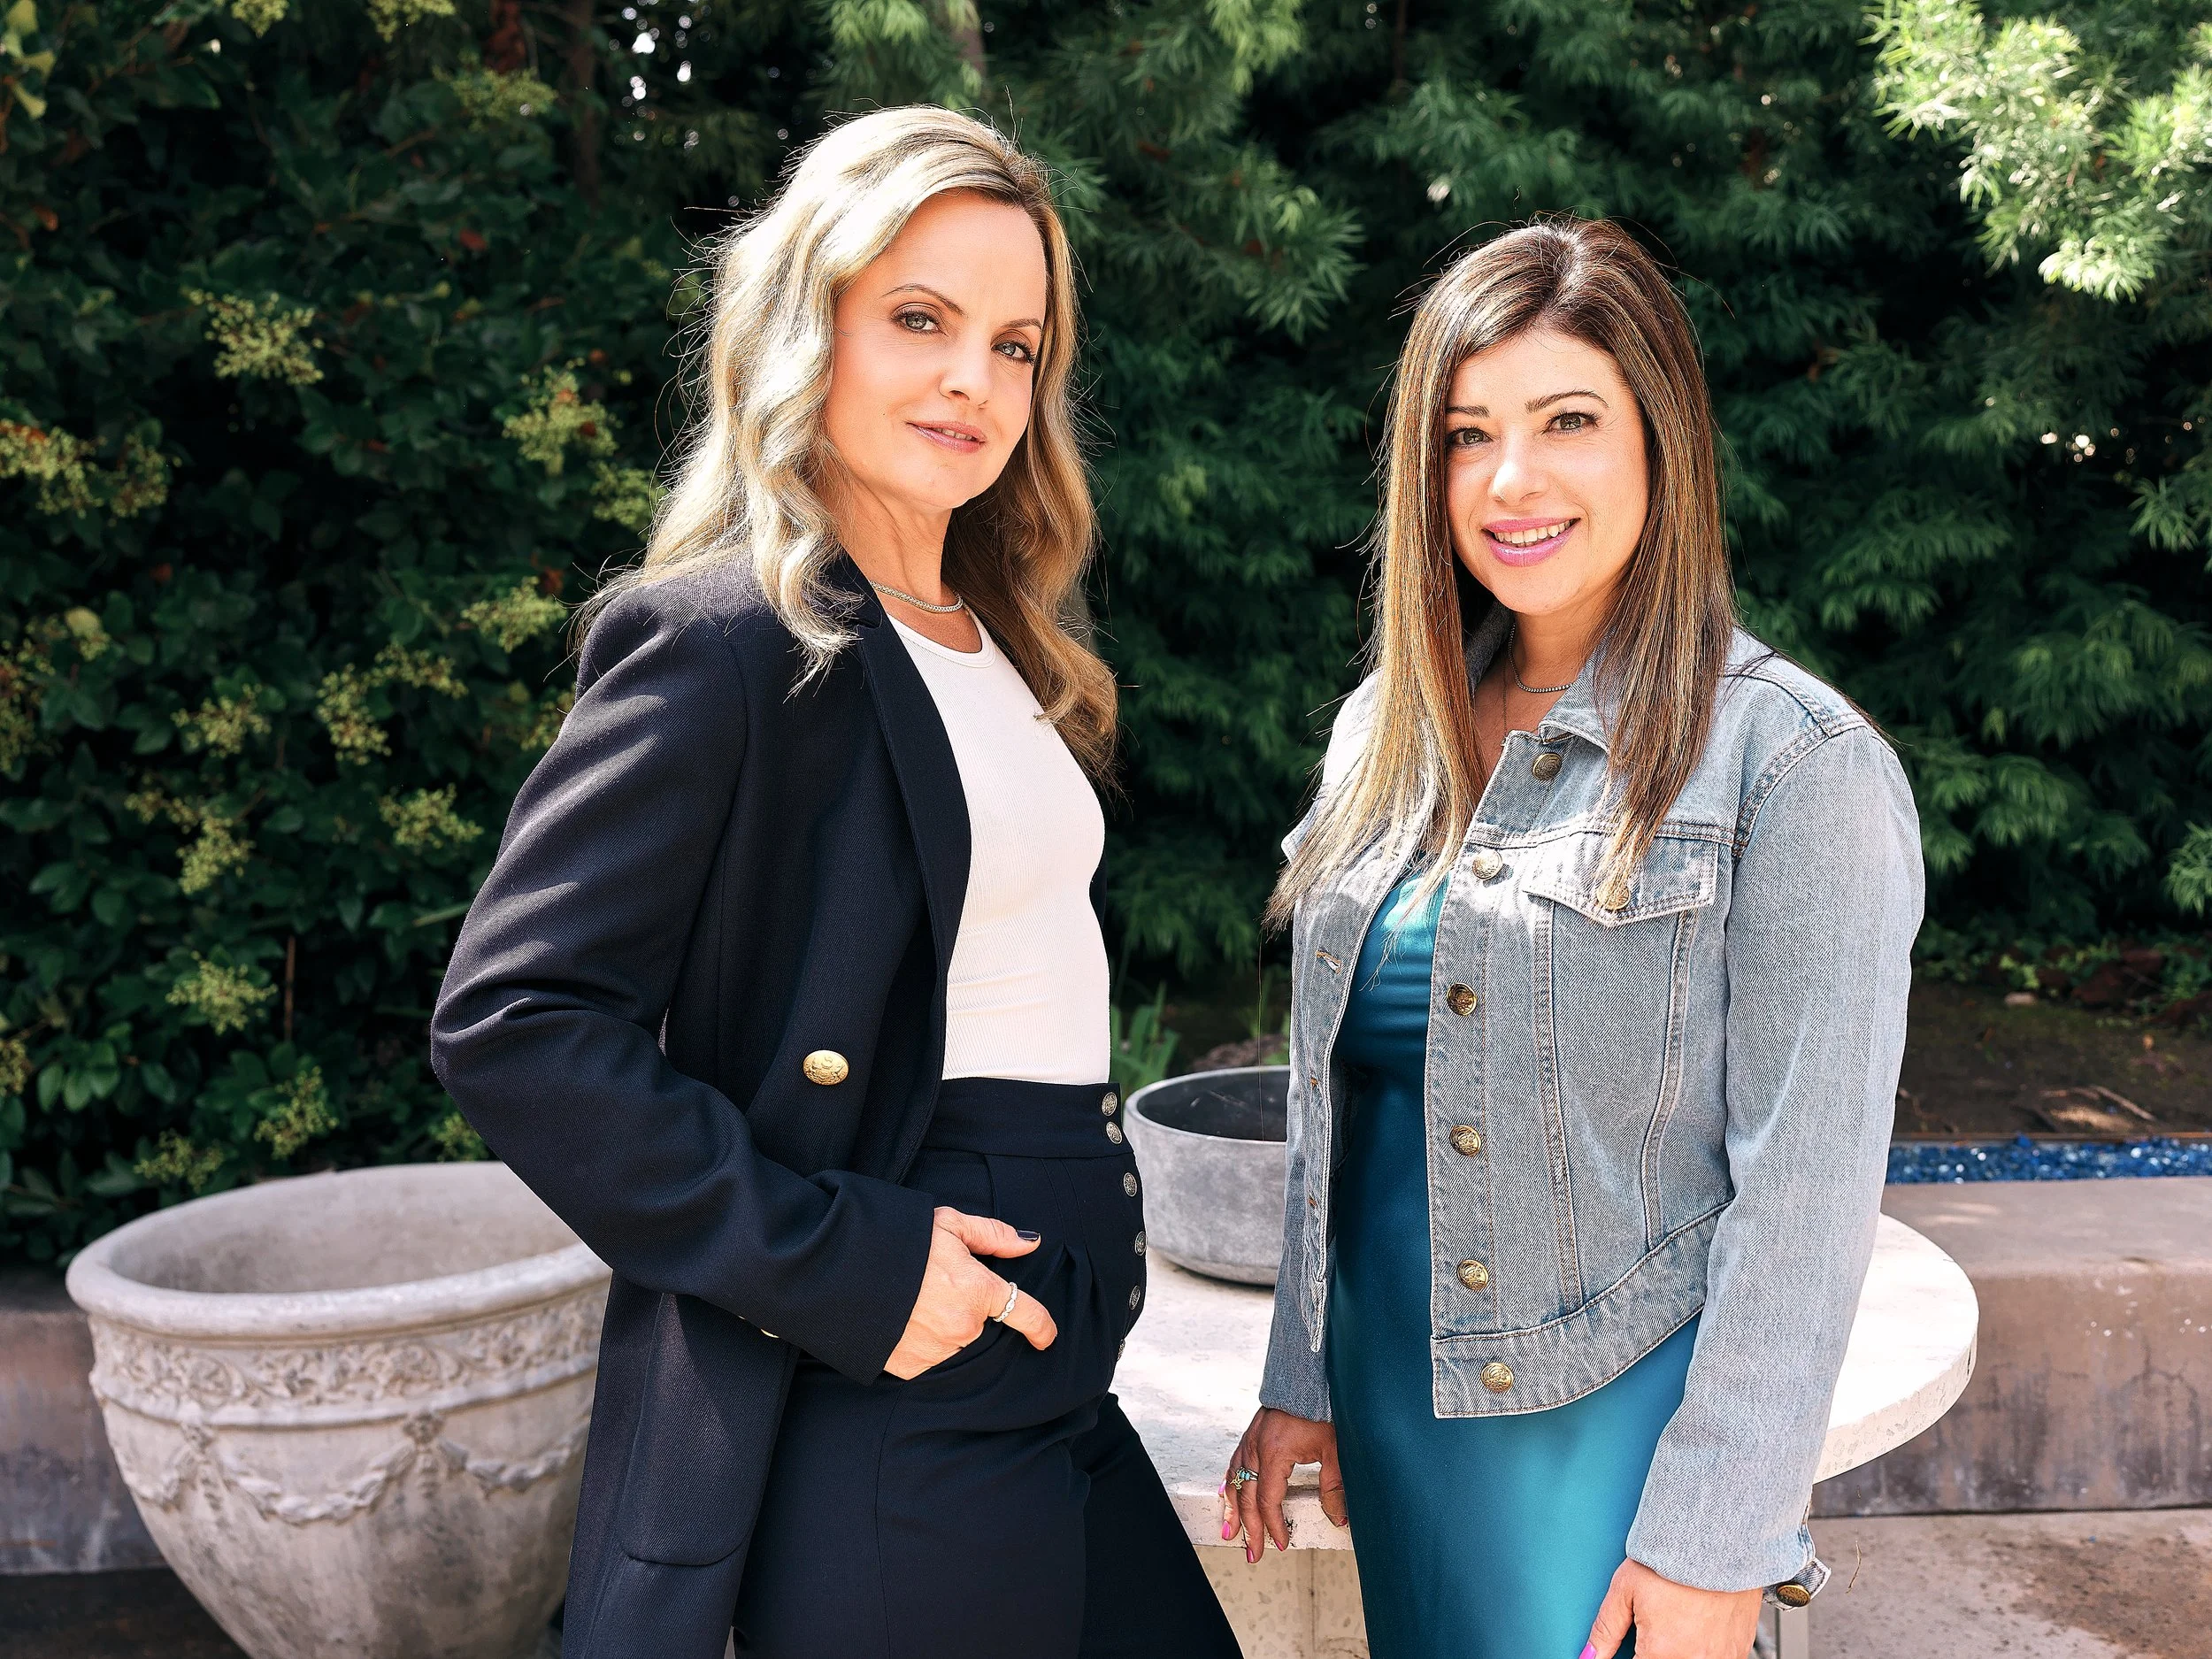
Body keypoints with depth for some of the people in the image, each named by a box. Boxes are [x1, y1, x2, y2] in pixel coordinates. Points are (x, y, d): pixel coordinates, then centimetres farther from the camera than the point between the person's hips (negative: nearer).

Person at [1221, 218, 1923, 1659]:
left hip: (1611, 1430, -5)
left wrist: (1711, 1540, -15)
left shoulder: (1794, 765, -13)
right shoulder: (1392, 731, 5)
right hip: (1392, 1411, 6)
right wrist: (1300, 1379, 10)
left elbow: (1806, 1188, -14)